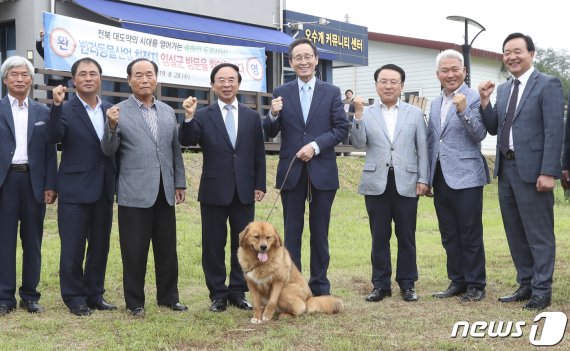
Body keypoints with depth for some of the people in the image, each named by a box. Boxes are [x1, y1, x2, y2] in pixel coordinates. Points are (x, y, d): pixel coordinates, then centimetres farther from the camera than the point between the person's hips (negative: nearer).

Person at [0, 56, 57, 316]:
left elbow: (50, 151, 8)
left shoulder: (42, 112, 10)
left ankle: (30, 295, 16)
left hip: (34, 181, 2)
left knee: (33, 241, 7)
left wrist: (50, 185, 0)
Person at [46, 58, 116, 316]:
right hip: (75, 190, -5)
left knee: (100, 246, 12)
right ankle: (74, 297, 14)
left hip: (103, 189, 5)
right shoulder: (66, 110, -5)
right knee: (73, 247, 3)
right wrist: (56, 106, -32)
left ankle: (94, 294, 23)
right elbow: (53, 137, -23)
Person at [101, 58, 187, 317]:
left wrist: (179, 183, 11)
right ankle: (135, 302, 14)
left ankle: (168, 296, 23)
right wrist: (111, 126, -23)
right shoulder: (118, 112, -2)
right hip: (134, 193, -4)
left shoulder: (168, 111, 12)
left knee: (167, 249, 10)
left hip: (164, 192, 4)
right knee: (134, 251, 3)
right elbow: (108, 151, -5)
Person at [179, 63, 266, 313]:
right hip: (214, 191, -2)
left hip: (244, 191, 2)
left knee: (243, 244, 8)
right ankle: (218, 294, 15)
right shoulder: (203, 116, 1)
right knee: (214, 245, 5)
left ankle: (238, 292, 20)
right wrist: (188, 117, -30)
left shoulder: (252, 117, 8)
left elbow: (259, 154, 9)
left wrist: (260, 185, 5)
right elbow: (186, 141, -14)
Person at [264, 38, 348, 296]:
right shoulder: (281, 93, 5)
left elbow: (341, 128, -2)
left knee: (320, 232, 8)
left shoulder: (331, 92, 4)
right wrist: (273, 115, -18)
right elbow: (271, 133, 3)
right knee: (292, 232, 5)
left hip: (322, 171, 0)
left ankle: (320, 285, 18)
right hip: (292, 172, 0)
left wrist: (316, 145, -15)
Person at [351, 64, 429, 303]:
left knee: (406, 237, 5)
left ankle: (407, 284, 15)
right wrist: (358, 114, -14)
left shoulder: (415, 113, 8)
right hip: (376, 183, 0)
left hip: (406, 183, 0)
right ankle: (380, 284, 14)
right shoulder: (366, 113, 7)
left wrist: (423, 179, -1)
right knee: (379, 237, 6)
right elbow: (359, 143, -4)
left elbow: (423, 149, 6)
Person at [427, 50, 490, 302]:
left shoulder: (474, 98, -6)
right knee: (449, 235, 12)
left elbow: (480, 134, -15)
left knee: (471, 234, 0)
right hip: (441, 177, 7)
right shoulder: (435, 103, 15)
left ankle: (476, 285, 10)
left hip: (465, 177, -7)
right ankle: (457, 281, 22)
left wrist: (463, 111, -28)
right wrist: (427, 177, 16)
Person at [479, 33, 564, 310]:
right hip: (506, 168, 8)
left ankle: (542, 291, 9)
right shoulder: (503, 89, 15)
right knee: (515, 232, 14)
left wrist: (548, 172, -19)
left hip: (532, 170, -7)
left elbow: (554, 131, -13)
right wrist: (484, 101, -1)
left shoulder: (548, 85, -7)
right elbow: (494, 129, 14)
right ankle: (526, 284, 25)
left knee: (538, 233, 0)